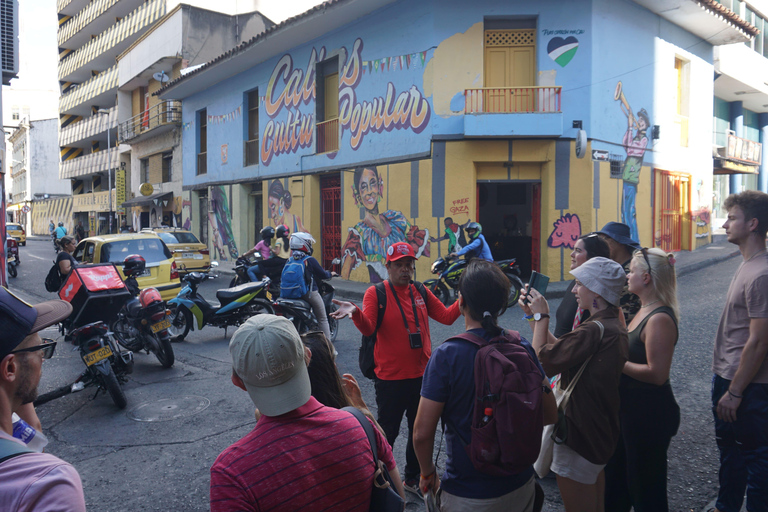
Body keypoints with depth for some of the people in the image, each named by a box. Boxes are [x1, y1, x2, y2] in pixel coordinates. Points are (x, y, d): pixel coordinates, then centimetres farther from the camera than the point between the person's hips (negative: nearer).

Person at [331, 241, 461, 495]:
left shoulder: (421, 291, 4)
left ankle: (413, 478, 42)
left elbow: (446, 316, 4)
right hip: (390, 379, -5)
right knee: (387, 433, 10)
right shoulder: (376, 293, -10)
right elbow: (367, 328, -23)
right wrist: (355, 312, -43)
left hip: (422, 376, 5)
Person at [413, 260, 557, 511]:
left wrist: (428, 473, -1)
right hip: (521, 487, 4)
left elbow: (422, 433, -19)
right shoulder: (523, 348, -10)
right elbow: (550, 415, 0)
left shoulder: (446, 355, -21)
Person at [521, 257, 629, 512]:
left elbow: (543, 361, -26)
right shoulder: (614, 326, 4)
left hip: (580, 438, -10)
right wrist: (535, 316, 5)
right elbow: (560, 349, 6)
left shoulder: (594, 331, -29)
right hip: (600, 432, 10)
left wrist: (541, 317, -15)